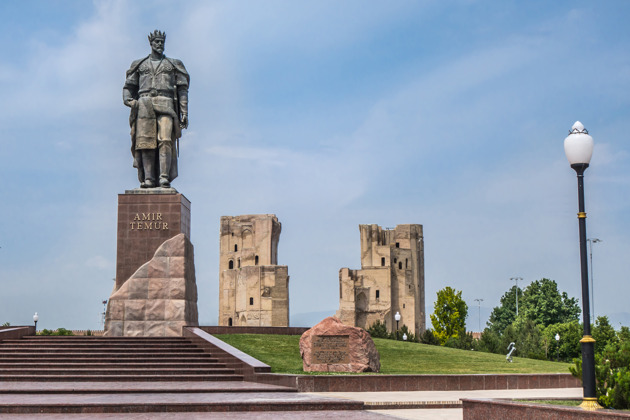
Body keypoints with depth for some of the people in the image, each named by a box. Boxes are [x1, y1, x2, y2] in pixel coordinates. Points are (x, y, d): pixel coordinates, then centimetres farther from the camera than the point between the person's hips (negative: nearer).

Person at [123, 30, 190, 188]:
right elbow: (129, 86, 20)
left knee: (165, 140, -19)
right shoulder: (139, 65, 22)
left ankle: (164, 178, -24)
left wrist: (184, 112, 2)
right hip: (144, 105, 1)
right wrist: (128, 100, -3)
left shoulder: (173, 65, 19)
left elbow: (182, 90, 12)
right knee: (146, 142, -11)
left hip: (165, 105, -1)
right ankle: (148, 179, -14)